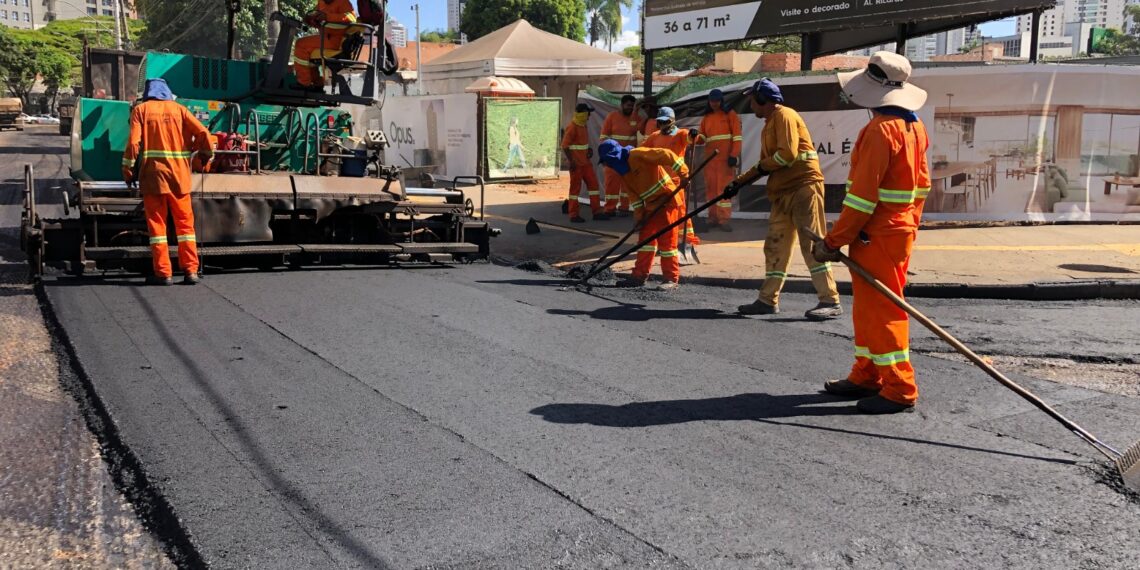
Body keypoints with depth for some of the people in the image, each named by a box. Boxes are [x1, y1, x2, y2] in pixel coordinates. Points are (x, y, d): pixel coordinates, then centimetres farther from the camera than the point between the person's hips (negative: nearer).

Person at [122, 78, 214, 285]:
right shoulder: (178, 108, 8)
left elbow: (134, 142, -5)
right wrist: (207, 154, 17)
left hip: (152, 174, -1)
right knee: (185, 223, 7)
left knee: (157, 223, 4)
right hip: (179, 175, 1)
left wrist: (128, 171, 2)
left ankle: (163, 273, 2)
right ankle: (191, 270, 3)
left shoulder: (140, 110, 5)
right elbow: (203, 133, 0)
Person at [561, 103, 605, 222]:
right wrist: (571, 161, -20)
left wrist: (589, 149, 6)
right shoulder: (572, 127, -16)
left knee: (593, 183, 8)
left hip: (585, 162, 9)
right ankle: (573, 215, 8)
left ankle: (597, 211, 14)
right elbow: (565, 145, -18)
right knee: (575, 187, -1)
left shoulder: (583, 125, 12)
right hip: (576, 163, -9)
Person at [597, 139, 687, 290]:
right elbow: (633, 192, 10)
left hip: (667, 200, -9)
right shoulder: (623, 170, 9)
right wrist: (638, 212, 1)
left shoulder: (637, 155, -19)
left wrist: (683, 172, -29)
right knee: (645, 239, 9)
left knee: (667, 240, -5)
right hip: (651, 205, 9)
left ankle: (672, 279, 1)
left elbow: (664, 155, -26)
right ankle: (639, 275, 15)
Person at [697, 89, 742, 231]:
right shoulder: (706, 117, 16)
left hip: (725, 158, -5)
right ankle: (713, 218, 11)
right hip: (710, 158, 5)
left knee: (724, 187, -7)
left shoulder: (730, 114, 3)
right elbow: (702, 137, 8)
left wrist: (734, 155, -12)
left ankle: (724, 220, -7)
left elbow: (737, 136, -3)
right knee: (711, 187, 5)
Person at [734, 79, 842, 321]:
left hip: (804, 186, -10)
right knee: (775, 246, 10)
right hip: (783, 192, 10)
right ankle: (768, 300, 16)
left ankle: (830, 302, -8)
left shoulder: (784, 116, -9)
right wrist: (739, 181, 17)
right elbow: (766, 162, 23)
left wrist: (762, 166, -6)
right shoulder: (769, 123, 21)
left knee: (812, 244, -11)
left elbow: (788, 153, -20)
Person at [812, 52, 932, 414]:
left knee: (880, 310, -3)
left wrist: (834, 241, -17)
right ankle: (867, 376, 27)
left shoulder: (880, 130, -19)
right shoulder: (913, 126, 11)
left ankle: (899, 390, 4)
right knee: (868, 307, 17)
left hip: (877, 235, -10)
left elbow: (863, 196, -22)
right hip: (900, 228, 10)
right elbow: (922, 184, 16)